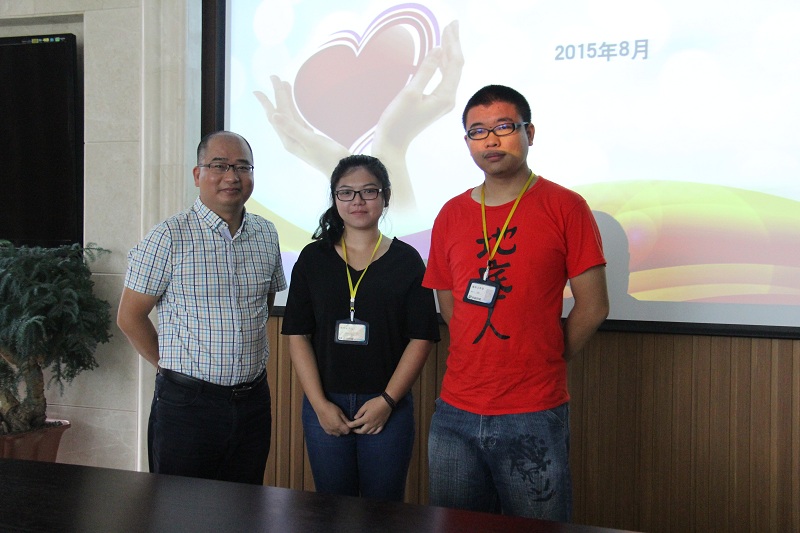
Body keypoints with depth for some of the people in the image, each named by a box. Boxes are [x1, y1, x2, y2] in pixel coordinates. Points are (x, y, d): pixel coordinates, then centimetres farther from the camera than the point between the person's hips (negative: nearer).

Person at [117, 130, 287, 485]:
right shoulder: (170, 237, -8)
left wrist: (245, 359, 12)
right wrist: (174, 367, 1)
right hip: (187, 402, -4)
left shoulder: (266, 235, 7)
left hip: (254, 400, 5)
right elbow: (130, 317, -4)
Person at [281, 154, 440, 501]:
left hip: (388, 407, -1)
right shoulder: (313, 259, 5)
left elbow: (421, 338, -3)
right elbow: (297, 335, 2)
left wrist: (387, 400, -10)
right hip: (324, 407, 2)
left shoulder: (406, 261, 1)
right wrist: (320, 403, -6)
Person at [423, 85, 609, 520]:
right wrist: (484, 358, 7)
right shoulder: (451, 215, 9)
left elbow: (592, 307, -4)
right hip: (456, 415, 4)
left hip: (533, 418, -4)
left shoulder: (564, 207, -4)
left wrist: (544, 364, 2)